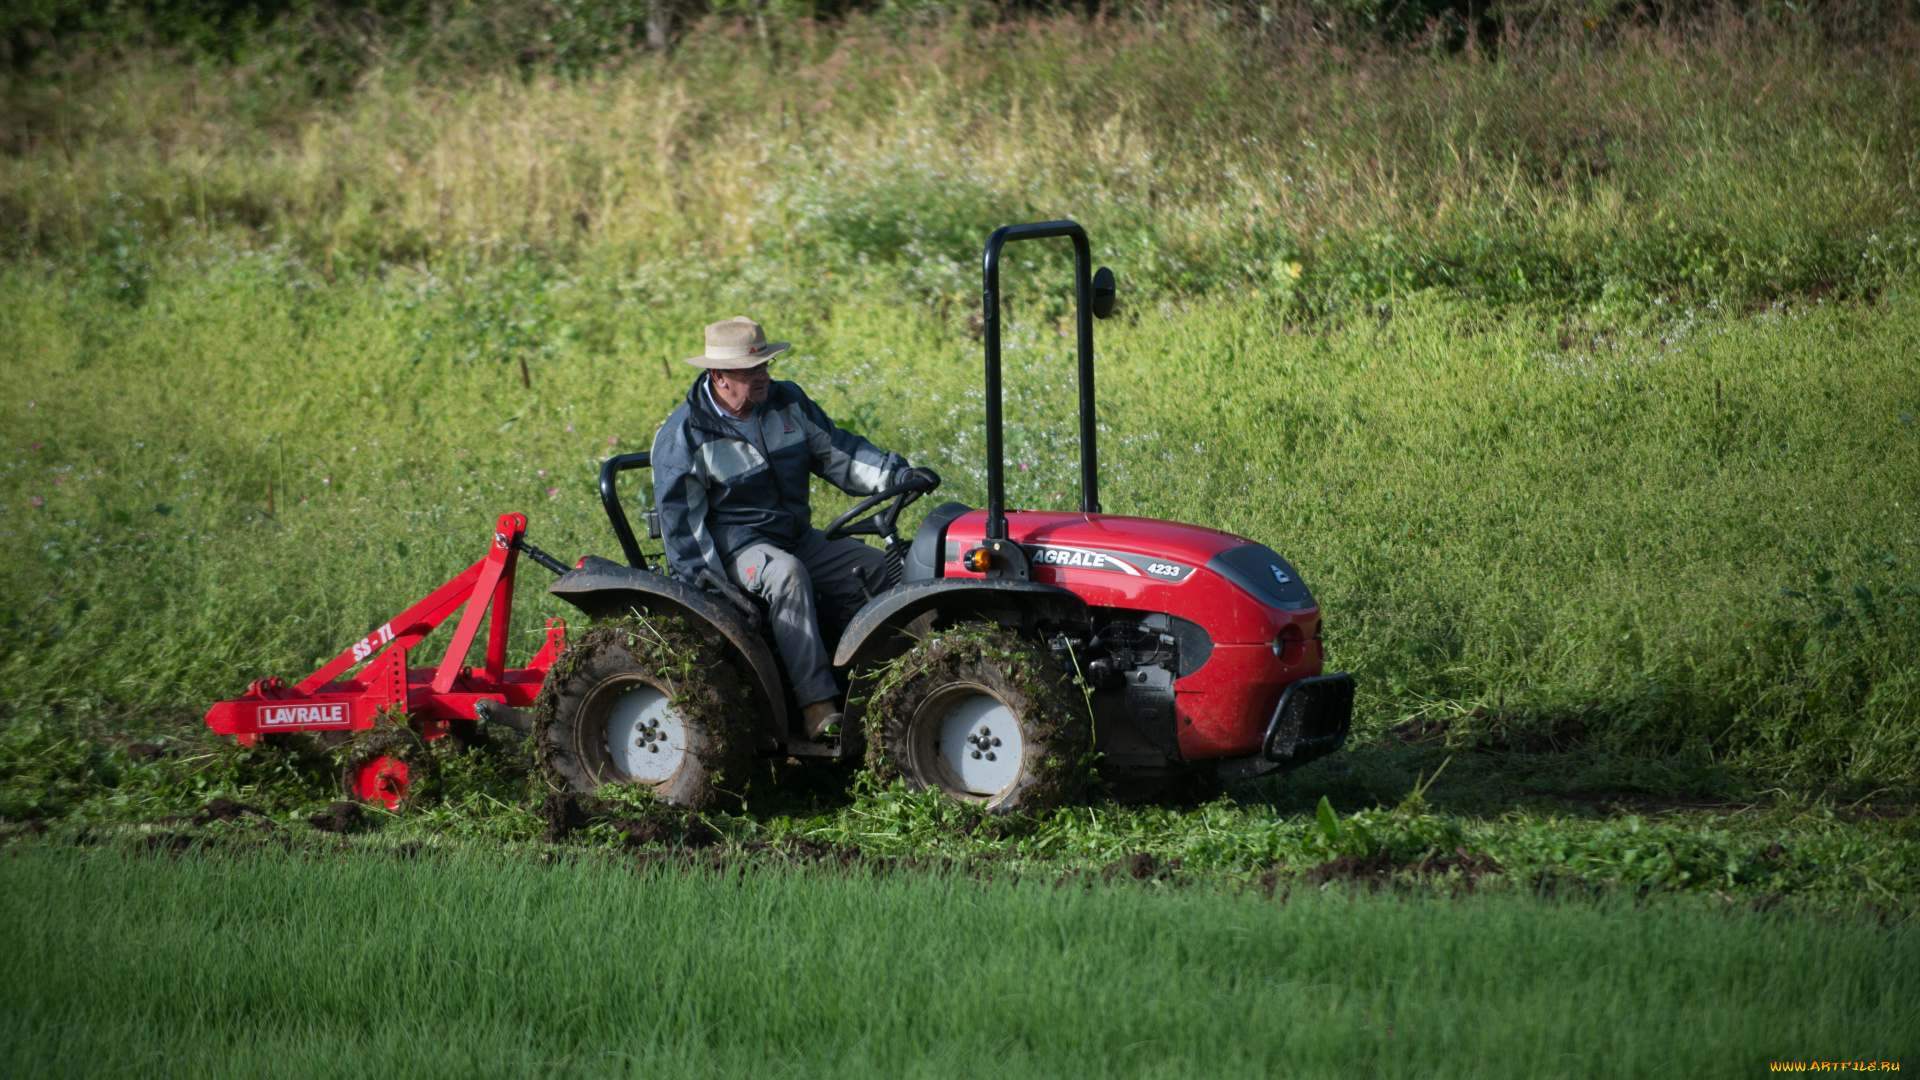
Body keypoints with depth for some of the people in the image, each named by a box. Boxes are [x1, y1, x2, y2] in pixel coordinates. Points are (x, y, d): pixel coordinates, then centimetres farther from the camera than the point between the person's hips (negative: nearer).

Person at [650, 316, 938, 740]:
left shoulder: (788, 403, 7)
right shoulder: (683, 436, -9)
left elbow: (836, 451, 12)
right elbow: (680, 519, -9)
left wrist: (895, 475, -3)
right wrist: (707, 581, -19)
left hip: (796, 537, 7)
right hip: (735, 545, -7)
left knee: (875, 569, -8)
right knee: (787, 575, -37)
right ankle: (817, 705, -43)